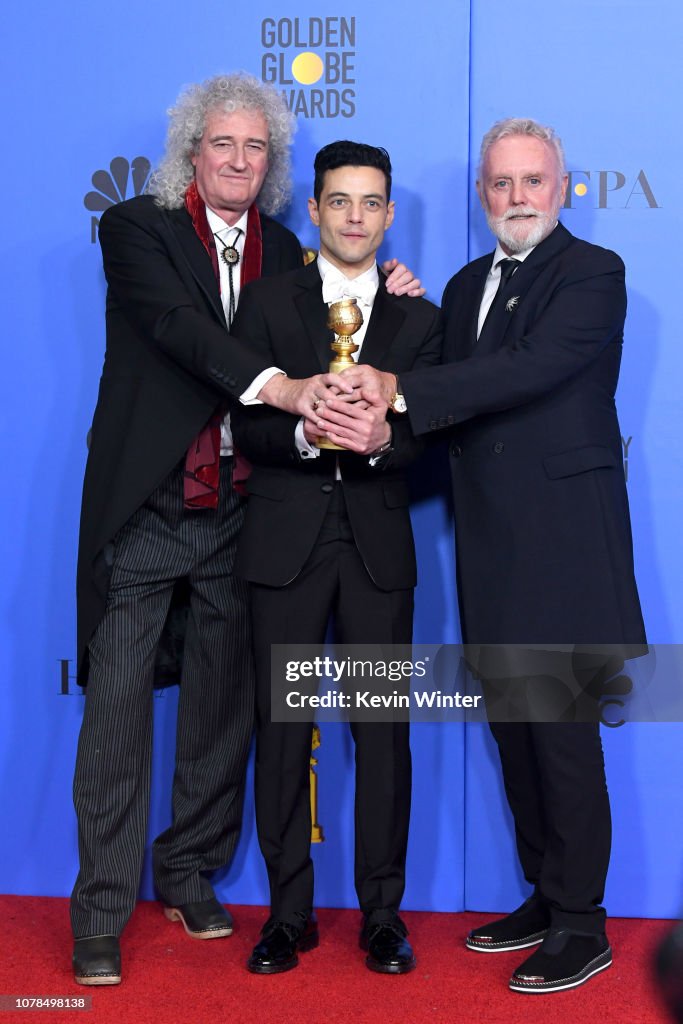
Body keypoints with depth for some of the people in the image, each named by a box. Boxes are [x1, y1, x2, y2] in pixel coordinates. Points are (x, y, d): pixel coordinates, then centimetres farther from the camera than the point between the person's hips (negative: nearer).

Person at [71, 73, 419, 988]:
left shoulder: (284, 251, 13)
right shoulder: (136, 228, -1)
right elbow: (176, 323, -18)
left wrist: (381, 298, -3)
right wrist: (280, 387, -30)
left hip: (236, 514, 4)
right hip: (145, 507, -4)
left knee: (222, 706, 11)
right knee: (118, 703, -2)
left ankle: (190, 875, 29)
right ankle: (102, 912, 9)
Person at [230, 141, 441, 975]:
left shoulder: (417, 319, 10)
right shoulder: (267, 303, 6)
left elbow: (425, 434, 0)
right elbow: (245, 427, -3)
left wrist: (381, 437, -23)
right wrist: (305, 435, -23)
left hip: (378, 544, 1)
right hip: (287, 539, -1)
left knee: (383, 727, 3)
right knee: (282, 727, 4)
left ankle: (382, 913, 15)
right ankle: (289, 913, 16)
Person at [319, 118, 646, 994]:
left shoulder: (592, 274, -6)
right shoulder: (466, 286, 18)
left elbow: (528, 369, -21)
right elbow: (453, 406, 11)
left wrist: (401, 390, -25)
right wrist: (376, 418, -9)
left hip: (561, 534, -7)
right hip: (492, 539, 7)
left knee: (560, 727, -4)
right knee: (514, 724, 13)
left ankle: (582, 926, 8)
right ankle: (545, 896, 26)